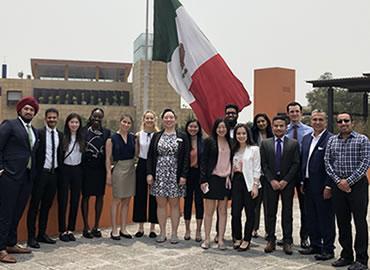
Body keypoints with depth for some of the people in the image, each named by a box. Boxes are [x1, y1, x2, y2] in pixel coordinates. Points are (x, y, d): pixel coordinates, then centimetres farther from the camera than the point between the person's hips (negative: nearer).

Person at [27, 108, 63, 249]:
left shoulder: (60, 135, 9)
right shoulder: (39, 133, -7)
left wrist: (59, 171, 5)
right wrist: (34, 172, -12)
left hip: (54, 173, 5)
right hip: (41, 173, -5)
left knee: (47, 205, 13)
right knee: (35, 205, 1)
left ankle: (42, 234, 24)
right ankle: (31, 236, 7)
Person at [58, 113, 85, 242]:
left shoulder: (82, 138, 5)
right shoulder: (62, 137, -7)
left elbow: (84, 154, 11)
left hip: (77, 170, 4)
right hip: (64, 170, -4)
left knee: (75, 201, 7)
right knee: (63, 201, 2)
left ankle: (71, 230, 17)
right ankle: (62, 231, 10)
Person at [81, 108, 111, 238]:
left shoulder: (107, 132, 5)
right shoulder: (84, 131, 0)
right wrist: (81, 166, -6)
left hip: (100, 169, 2)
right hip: (87, 168, -2)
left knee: (100, 197, 7)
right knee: (86, 196, 4)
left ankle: (96, 227, 19)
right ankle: (86, 227, 13)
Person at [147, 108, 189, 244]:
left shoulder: (182, 137, 3)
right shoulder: (156, 136, 8)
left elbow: (186, 157, -1)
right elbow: (150, 156, 7)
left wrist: (183, 175, -8)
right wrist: (149, 173, -2)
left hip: (175, 175, -2)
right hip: (159, 174, 2)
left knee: (174, 204, 3)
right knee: (161, 204, 6)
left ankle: (174, 233, 12)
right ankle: (162, 233, 15)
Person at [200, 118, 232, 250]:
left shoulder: (230, 143, 9)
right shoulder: (209, 141, -2)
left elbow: (231, 161, 12)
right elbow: (204, 161, -4)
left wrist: (230, 177, 3)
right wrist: (203, 180, -9)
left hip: (225, 180, 4)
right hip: (212, 179, -3)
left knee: (223, 211, 7)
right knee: (209, 210, 2)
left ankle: (221, 239, 14)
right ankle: (207, 239, 11)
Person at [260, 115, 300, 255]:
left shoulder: (294, 144, 2)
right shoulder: (265, 143, 5)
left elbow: (296, 164, -3)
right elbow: (264, 164, 2)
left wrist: (285, 180, -11)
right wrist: (272, 180, -9)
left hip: (287, 182, -1)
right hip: (271, 182, 1)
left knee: (287, 213, 3)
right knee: (270, 212, 5)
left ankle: (287, 241, 9)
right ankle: (271, 240, 12)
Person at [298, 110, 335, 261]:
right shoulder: (306, 138, 13)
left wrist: (328, 186, -17)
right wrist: (302, 182, 12)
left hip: (323, 187, -7)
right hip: (308, 185, 8)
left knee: (326, 218, 2)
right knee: (310, 218, 15)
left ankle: (328, 249, 13)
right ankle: (315, 245, 28)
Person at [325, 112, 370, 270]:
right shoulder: (332, 141, 10)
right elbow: (327, 162, 6)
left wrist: (349, 181, -14)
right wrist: (338, 180, -7)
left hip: (357, 185, -4)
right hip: (338, 186, 4)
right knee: (342, 222, 10)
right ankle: (346, 255, 21)